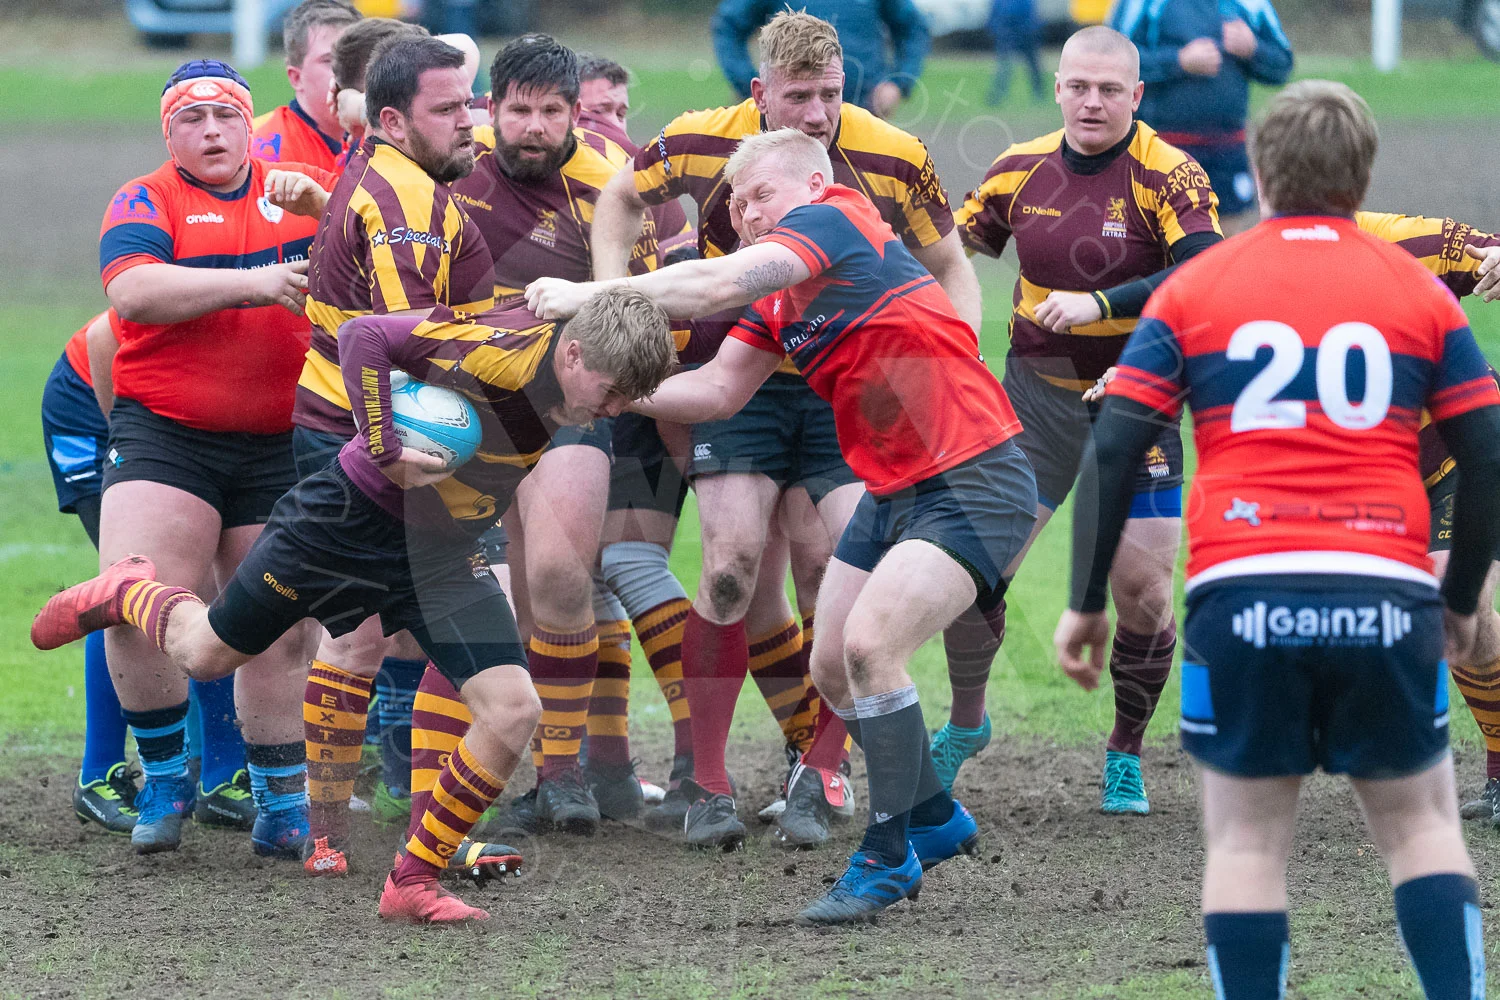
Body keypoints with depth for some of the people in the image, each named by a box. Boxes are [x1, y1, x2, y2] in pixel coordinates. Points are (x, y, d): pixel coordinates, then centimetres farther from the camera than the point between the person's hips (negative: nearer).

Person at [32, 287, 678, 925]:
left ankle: (414, 883, 1)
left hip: (444, 554, 6)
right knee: (206, 654, 12)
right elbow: (363, 336, -33)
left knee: (512, 712, -12)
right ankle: (126, 592, 47)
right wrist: (386, 453, -33)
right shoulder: (505, 351, -32)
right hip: (355, 514, -6)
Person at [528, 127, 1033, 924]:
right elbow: (716, 389, 8)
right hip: (890, 491, 10)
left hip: (973, 483, -10)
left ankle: (889, 858, -11)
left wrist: (588, 295, -24)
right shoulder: (780, 302, 13)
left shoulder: (836, 222, -14)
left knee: (870, 645, -22)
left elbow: (719, 284, -25)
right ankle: (935, 821, 30)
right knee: (833, 669, 10)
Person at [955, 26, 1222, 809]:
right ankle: (965, 723, 19)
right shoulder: (1021, 169, -1)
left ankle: (1125, 755, 17)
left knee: (1142, 590, -4)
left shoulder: (1167, 176, -14)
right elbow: (957, 248, 14)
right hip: (1035, 396, 3)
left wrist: (1100, 303, -36)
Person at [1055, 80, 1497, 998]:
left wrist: (1086, 603, 8)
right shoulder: (1420, 291, 10)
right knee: (1423, 822, 13)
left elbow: (1114, 450, 3)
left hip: (1243, 595, 0)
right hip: (1387, 597, 0)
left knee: (1247, 838, 8)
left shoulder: (1193, 288, 9)